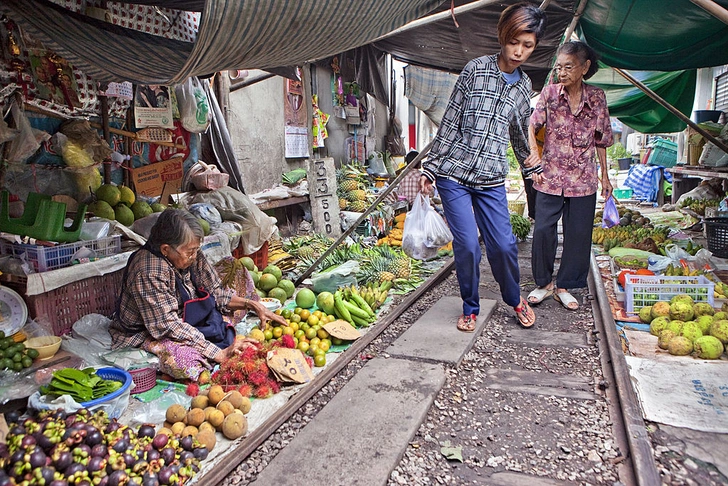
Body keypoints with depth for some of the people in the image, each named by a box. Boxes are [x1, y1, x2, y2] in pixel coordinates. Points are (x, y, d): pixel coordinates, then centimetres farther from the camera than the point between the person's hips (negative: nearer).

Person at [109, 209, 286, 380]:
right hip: (144, 336, -7)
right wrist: (219, 354, -34)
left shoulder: (193, 257, -8)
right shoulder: (149, 272, -31)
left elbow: (215, 292, 2)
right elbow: (167, 326, -31)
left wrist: (253, 305, -13)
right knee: (189, 361, -35)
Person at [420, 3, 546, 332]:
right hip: (454, 173, -3)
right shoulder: (475, 70, -1)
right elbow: (450, 124, -2)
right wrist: (430, 168, -4)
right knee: (467, 244, -7)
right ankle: (470, 308, 15)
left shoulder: (524, 86, 12)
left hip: (492, 180, 3)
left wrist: (534, 169, 34)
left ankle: (515, 299, 27)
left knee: (503, 244, -1)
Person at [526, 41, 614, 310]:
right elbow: (532, 126, -5)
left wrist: (605, 175, 12)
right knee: (543, 230, -3)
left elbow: (601, 140, 10)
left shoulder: (597, 97, 2)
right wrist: (534, 156, -23)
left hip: (583, 179, 1)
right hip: (550, 176, -1)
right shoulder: (549, 93, -1)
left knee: (578, 233, 4)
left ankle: (564, 286, 18)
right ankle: (544, 283, 16)